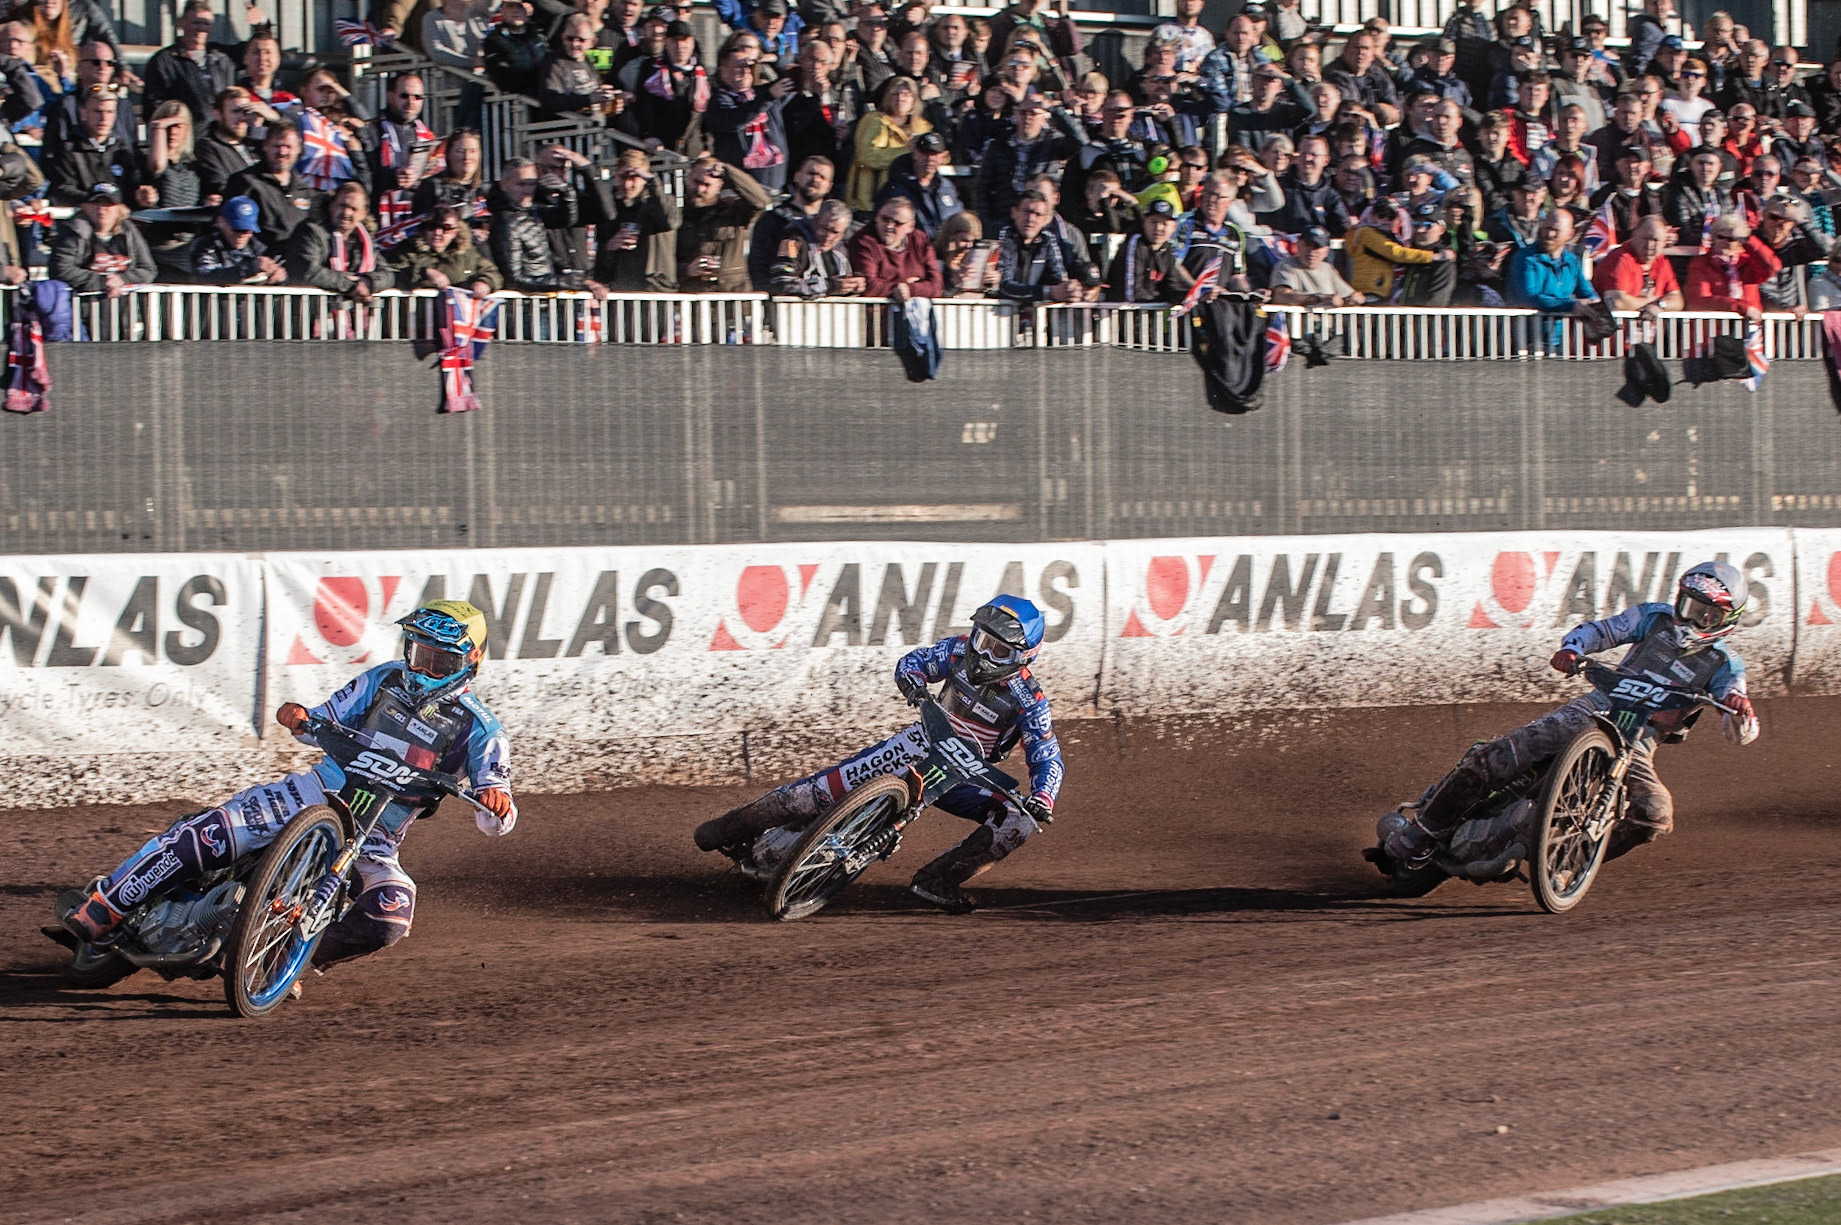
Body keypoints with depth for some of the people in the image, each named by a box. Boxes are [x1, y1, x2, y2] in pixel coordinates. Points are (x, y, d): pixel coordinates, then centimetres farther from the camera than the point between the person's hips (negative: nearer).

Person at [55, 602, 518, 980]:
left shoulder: (477, 727, -1)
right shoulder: (386, 679, 8)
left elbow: (497, 823, -5)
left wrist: (495, 799, -30)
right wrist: (299, 720, -9)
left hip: (374, 840, -1)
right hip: (318, 793, 1)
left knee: (390, 915, -32)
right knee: (204, 834, -21)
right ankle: (97, 912, -13)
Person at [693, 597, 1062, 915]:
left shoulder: (1028, 699, -18)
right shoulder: (960, 651, -10)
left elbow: (1048, 758, -16)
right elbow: (915, 661, 6)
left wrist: (1042, 799, -37)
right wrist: (911, 677, -19)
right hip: (923, 744, 0)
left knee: (1020, 823, -25)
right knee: (829, 786, -16)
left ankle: (936, 881, -18)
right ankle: (734, 828, -4)